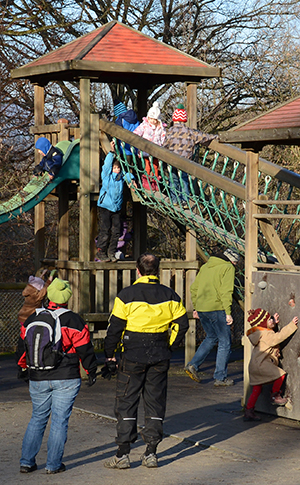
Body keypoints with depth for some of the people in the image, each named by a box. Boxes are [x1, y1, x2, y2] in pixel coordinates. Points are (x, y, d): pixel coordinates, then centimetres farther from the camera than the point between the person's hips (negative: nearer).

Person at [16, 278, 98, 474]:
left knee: (38, 418, 14)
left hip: (37, 379, 4)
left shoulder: (32, 319, 5)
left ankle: (26, 462, 11)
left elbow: (23, 346, 15)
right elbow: (84, 348, -6)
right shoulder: (73, 320, -9)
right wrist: (91, 370, 7)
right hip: (65, 379, -4)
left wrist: (23, 367, 31)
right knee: (60, 420, 2)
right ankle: (54, 464, 3)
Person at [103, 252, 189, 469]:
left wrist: (110, 354, 3)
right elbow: (182, 324, 8)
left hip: (132, 356, -3)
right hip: (159, 357, 3)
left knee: (126, 403, 4)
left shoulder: (127, 295, -8)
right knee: (155, 403, 11)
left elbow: (115, 327, -7)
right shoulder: (170, 296, 3)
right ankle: (151, 453, 11)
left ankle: (123, 454, 3)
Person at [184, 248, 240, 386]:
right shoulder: (228, 268, -5)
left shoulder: (205, 266, 17)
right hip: (216, 309, -7)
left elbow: (194, 288, 19)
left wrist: (196, 307, 24)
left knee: (211, 337, 24)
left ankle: (193, 364, 11)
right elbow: (226, 292, -15)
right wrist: (228, 313, -16)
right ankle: (220, 377, 4)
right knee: (225, 341, 4)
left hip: (201, 309, 7)